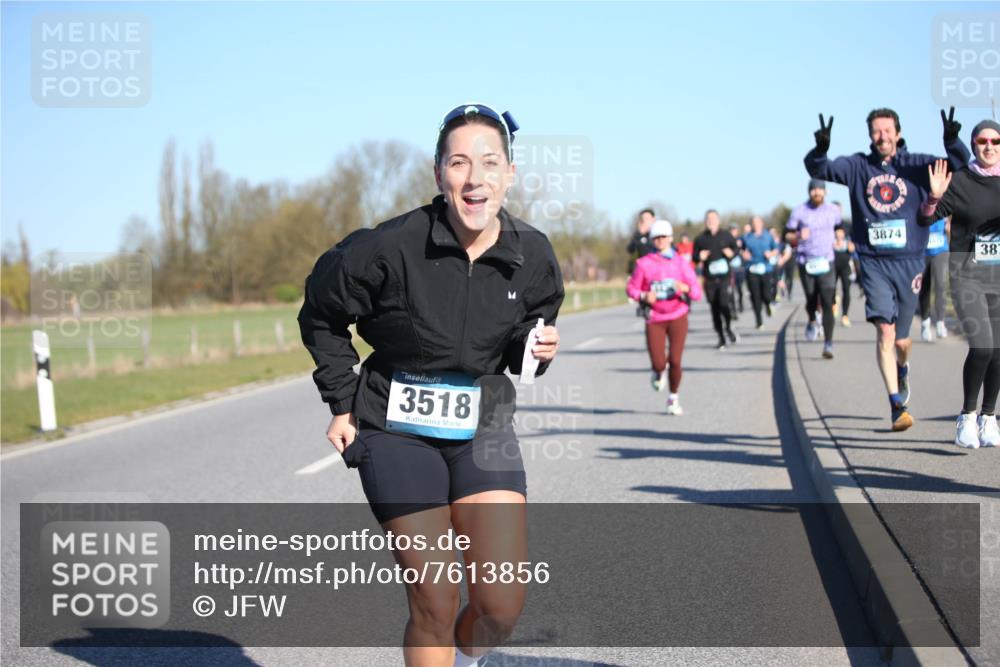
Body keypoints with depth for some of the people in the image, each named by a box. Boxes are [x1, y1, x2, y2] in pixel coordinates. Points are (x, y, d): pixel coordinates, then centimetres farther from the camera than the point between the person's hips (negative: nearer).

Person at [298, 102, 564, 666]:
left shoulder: (533, 256, -7)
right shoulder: (391, 247, -19)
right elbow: (322, 313, 0)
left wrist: (536, 351, -11)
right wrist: (343, 403, 1)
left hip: (482, 429, 3)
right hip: (397, 432, -3)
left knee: (503, 607, -4)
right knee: (435, 608, -3)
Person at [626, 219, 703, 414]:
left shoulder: (681, 263, 1)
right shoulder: (644, 263, -1)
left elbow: (697, 293, -1)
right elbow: (631, 287, 5)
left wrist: (686, 288, -24)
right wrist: (644, 296, -16)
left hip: (677, 318, 0)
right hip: (655, 319, 0)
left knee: (675, 361, -5)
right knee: (658, 364, -10)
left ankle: (673, 399, 19)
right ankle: (659, 373, 30)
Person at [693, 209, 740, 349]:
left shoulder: (726, 236, 5)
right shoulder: (700, 239, 5)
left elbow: (735, 248, 16)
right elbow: (695, 256, 10)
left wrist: (732, 253, -6)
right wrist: (700, 257, -12)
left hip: (724, 276, -1)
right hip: (709, 278, 1)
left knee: (724, 302, -20)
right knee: (715, 308, 4)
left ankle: (728, 327, 8)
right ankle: (721, 339, 15)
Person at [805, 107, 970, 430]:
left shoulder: (916, 165, 1)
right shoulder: (857, 167, 3)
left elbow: (961, 167, -7)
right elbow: (818, 169, -8)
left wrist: (952, 142, -28)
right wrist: (820, 149, -31)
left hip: (909, 262, 1)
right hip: (874, 262, -1)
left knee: (901, 340, 11)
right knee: (884, 330, -15)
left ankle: (902, 369, 46)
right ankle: (897, 404, -11)